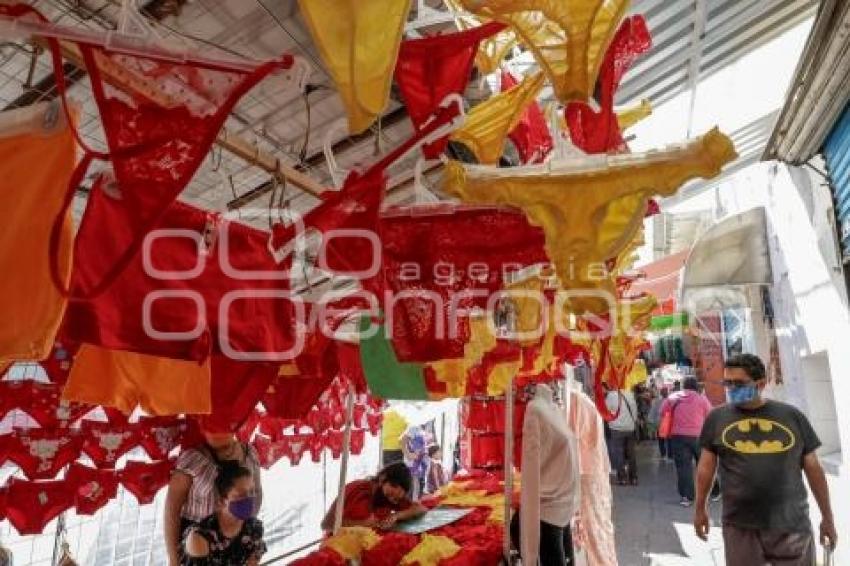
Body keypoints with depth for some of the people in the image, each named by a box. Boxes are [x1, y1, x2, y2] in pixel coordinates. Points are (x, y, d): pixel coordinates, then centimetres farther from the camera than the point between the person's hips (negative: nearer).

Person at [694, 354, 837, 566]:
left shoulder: (792, 416, 1)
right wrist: (700, 509, 6)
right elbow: (706, 467, 4)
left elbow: (813, 467, 7)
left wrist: (827, 516, 10)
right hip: (740, 528, -1)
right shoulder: (717, 418, -2)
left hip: (792, 527, 1)